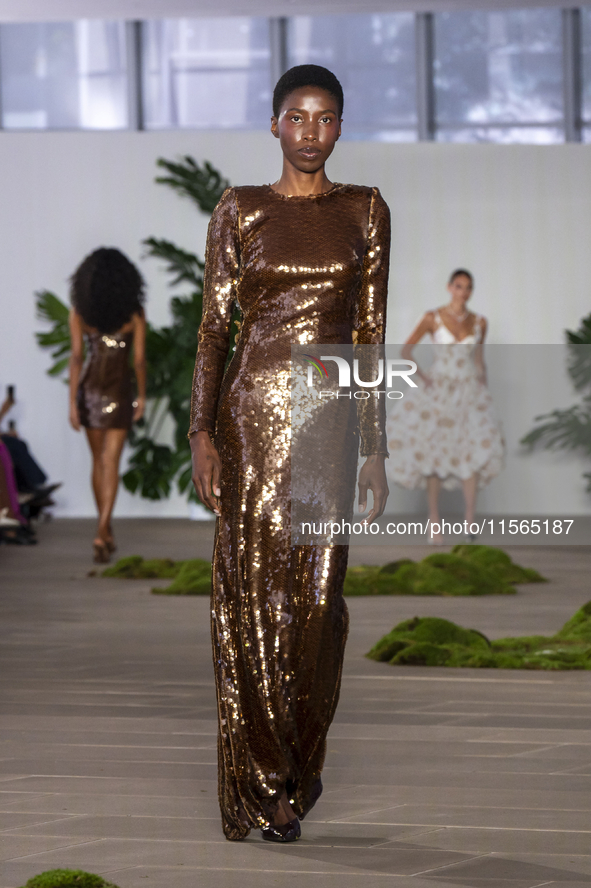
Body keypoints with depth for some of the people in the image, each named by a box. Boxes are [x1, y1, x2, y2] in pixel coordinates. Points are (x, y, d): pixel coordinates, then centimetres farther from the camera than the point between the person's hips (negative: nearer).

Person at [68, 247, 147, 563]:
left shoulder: (79, 311, -7)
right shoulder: (134, 312, -8)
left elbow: (76, 357, -11)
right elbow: (139, 359, -5)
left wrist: (72, 403, -9)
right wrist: (142, 396, 9)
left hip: (89, 388, 2)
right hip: (120, 391, -2)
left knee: (99, 459, 17)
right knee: (110, 463, -4)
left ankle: (106, 531, 27)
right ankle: (102, 532, -20)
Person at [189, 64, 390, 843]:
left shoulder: (366, 211, 7)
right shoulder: (240, 211, 3)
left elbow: (371, 332, 7)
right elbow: (214, 326, 2)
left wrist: (375, 445, 4)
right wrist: (202, 433, -6)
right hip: (255, 408, -1)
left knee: (317, 596, 1)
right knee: (253, 592, -3)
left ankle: (301, 766, 19)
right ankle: (263, 785, 4)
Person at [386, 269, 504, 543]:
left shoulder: (479, 322, 7)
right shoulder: (433, 318, -2)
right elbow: (405, 350, 3)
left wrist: (484, 386, 10)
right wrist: (421, 376, -7)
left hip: (469, 393, 2)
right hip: (439, 391, -2)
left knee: (475, 451, -14)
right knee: (434, 455, -1)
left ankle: (469, 521, -16)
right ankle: (434, 522, 5)